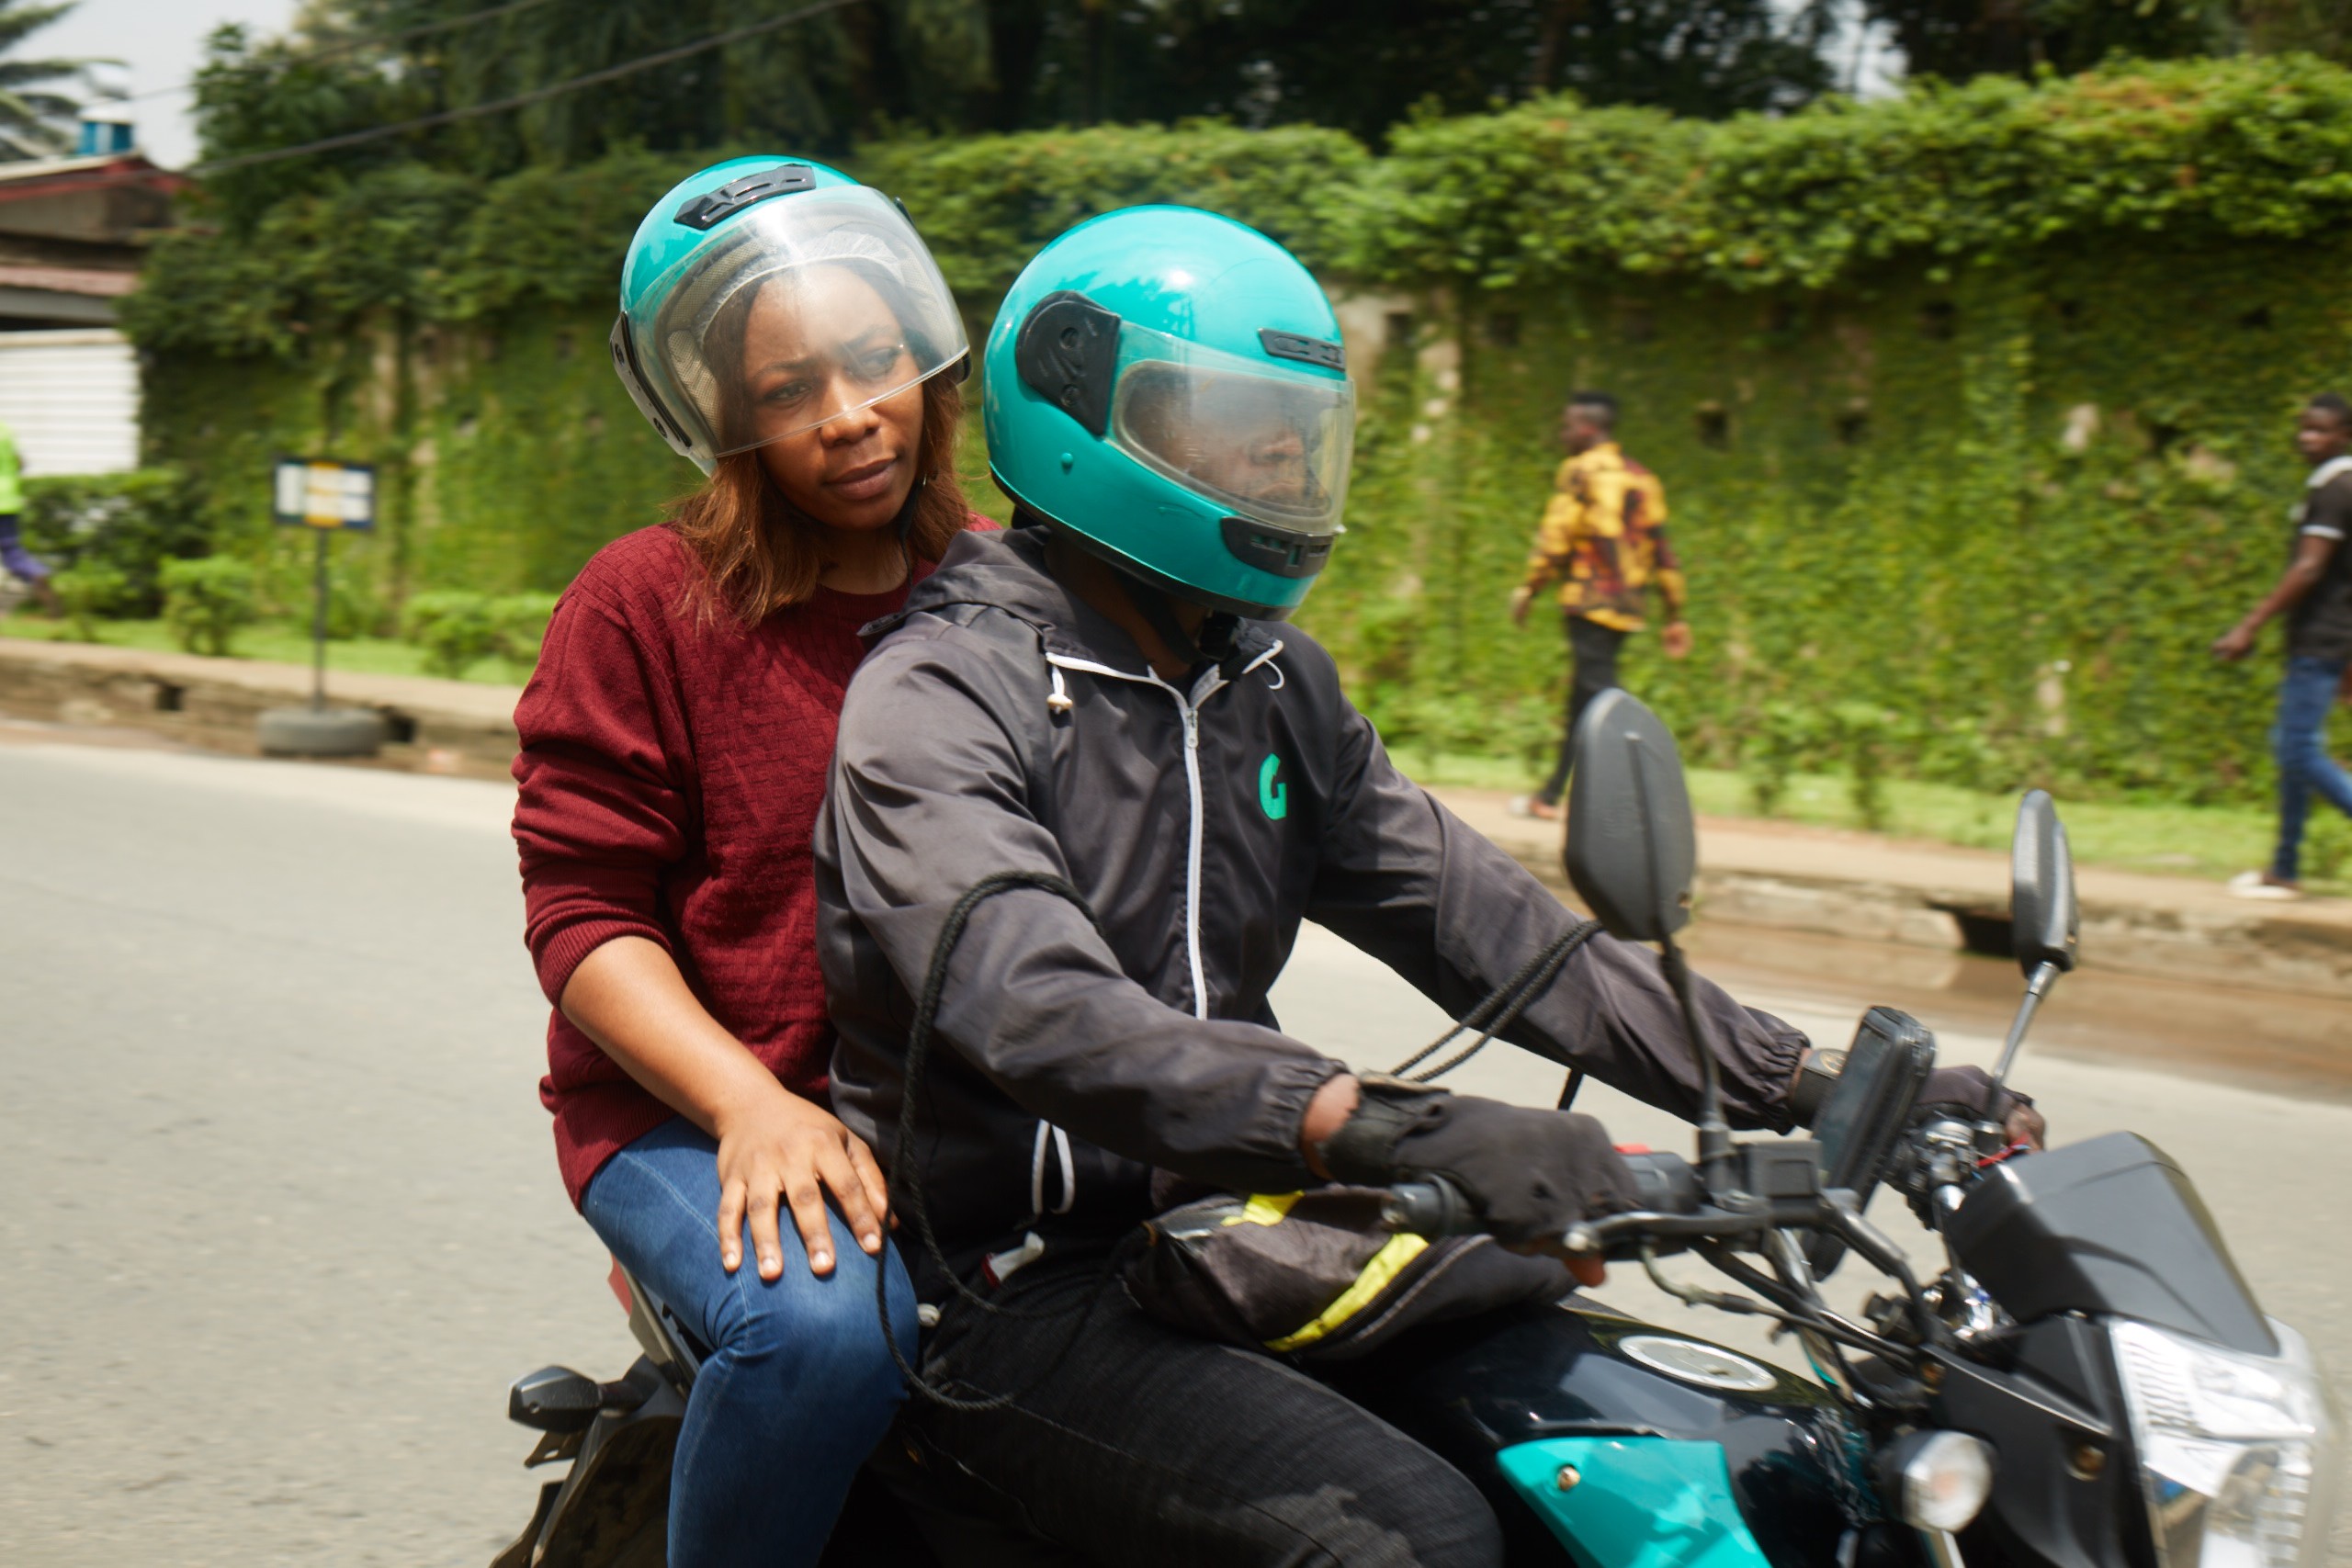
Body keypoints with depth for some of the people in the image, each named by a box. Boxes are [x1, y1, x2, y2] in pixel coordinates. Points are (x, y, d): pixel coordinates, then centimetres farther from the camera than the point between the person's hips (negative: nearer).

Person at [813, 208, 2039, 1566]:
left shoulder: (1275, 686, 14)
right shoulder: (937, 698, -12)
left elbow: (1474, 918, 8)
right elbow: (1043, 1012, -29)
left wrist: (1805, 1085, -3)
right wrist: (1394, 1131, -44)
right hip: (1016, 1293, -7)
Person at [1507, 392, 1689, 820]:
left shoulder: (1580, 472, -5)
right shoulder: (1643, 479, 16)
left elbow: (1555, 539, -11)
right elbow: (1662, 551, 14)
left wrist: (1527, 590, -2)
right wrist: (1675, 616, 15)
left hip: (1590, 603, -8)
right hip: (1628, 608, 8)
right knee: (1582, 702, 15)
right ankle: (1551, 794, 23)